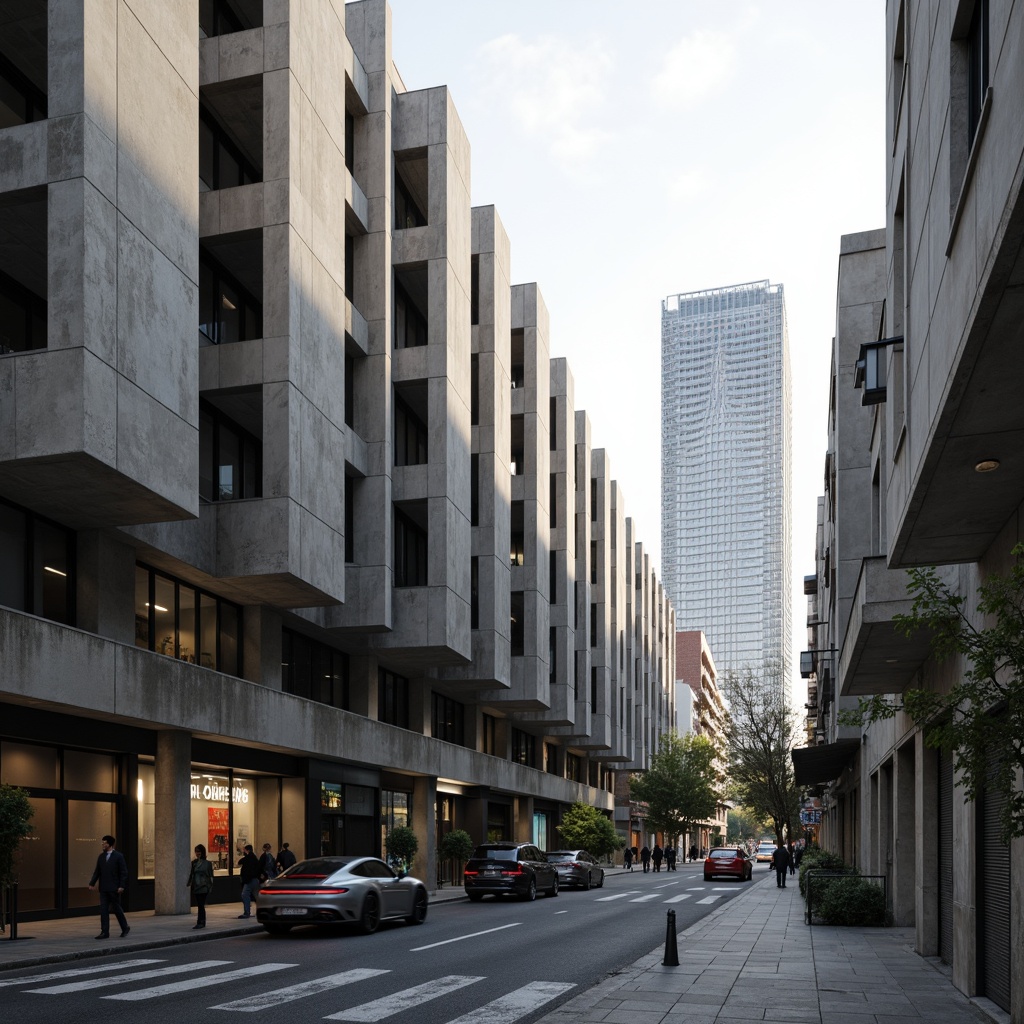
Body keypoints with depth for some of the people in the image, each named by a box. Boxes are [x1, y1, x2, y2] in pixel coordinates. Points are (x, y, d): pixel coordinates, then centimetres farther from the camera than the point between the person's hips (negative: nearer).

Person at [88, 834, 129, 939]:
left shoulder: (118, 856, -5)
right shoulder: (101, 857, 10)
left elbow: (124, 872, -7)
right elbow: (97, 871, 12)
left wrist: (122, 886, -15)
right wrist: (92, 883, -1)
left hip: (114, 888, -5)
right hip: (103, 888, 5)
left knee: (116, 908, 3)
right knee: (103, 910, 0)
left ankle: (125, 928, 21)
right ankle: (105, 932, 3)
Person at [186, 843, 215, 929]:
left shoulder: (207, 863, -1)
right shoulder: (194, 863, 10)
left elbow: (211, 876, 0)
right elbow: (190, 874, 12)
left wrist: (210, 888, -3)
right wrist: (188, 884, 3)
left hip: (204, 887, -4)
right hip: (196, 887, 4)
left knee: (201, 905, -11)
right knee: (200, 905, 8)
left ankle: (200, 922, -12)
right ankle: (202, 922, 16)